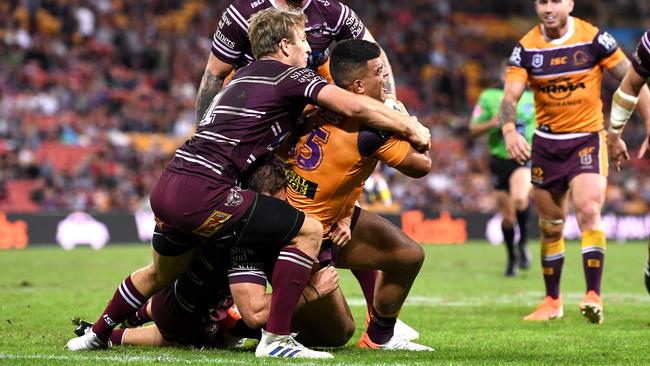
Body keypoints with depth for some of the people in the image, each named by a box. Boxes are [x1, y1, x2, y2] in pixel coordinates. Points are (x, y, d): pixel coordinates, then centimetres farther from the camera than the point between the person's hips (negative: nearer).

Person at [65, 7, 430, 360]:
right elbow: (355, 106, -10)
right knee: (309, 231, -2)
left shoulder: (243, 76, 23)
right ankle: (276, 338, -6)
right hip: (202, 194, -9)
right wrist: (411, 127, 3)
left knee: (162, 273, 33)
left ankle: (98, 334, 49)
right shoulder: (290, 76, -2)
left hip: (166, 187, 9)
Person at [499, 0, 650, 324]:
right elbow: (510, 96, -8)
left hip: (587, 139, -3)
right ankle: (552, 301, 22)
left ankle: (593, 295, -20)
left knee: (588, 212, -22)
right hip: (545, 144, 3)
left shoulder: (594, 39, -9)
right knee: (550, 226, 9)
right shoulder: (526, 48, -2)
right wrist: (509, 130, -28)